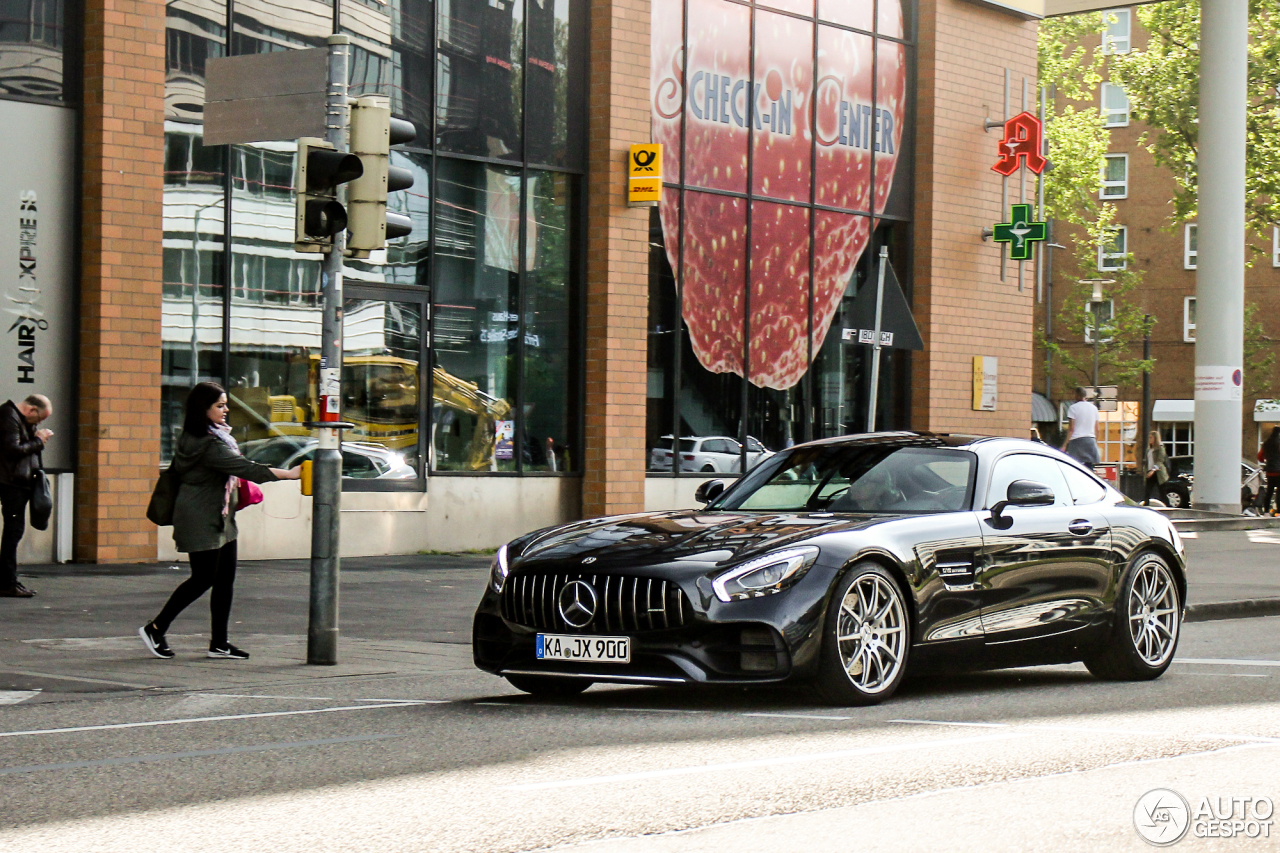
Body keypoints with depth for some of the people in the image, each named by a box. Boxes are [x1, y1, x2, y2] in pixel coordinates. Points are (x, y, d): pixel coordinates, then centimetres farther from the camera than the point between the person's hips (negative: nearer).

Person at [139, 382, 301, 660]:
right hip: (201, 521, -10)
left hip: (221, 520, 10)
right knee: (203, 578, -4)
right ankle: (155, 629, 8)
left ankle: (219, 643, 8)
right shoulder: (207, 444, -21)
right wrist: (289, 474, -24)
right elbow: (243, 468, -25)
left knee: (225, 579, 6)